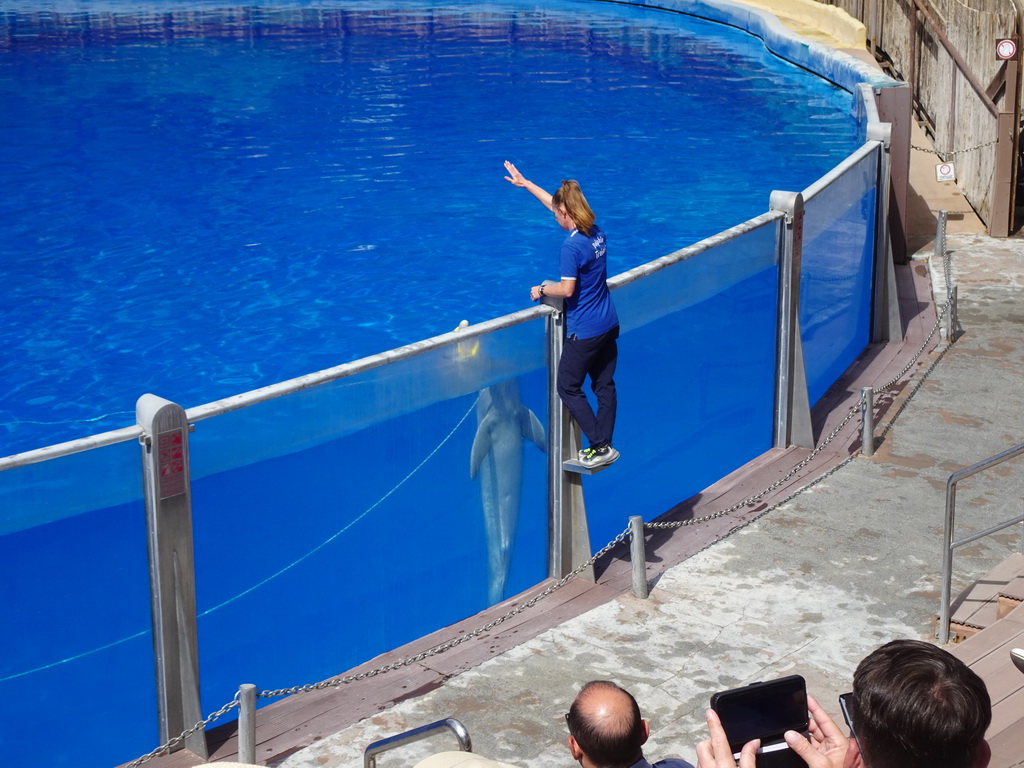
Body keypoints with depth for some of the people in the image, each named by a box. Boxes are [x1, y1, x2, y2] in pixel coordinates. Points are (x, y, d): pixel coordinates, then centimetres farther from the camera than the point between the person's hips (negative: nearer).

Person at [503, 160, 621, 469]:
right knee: (604, 385, 12)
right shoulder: (596, 232, 5)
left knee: (568, 388, 4)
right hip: (609, 325, 9)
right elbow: (556, 203, 16)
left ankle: (600, 446, 0)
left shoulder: (572, 246, -21)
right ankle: (604, 446, 17)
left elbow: (567, 289, -25)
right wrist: (524, 183, 24)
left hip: (585, 331, -9)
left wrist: (541, 290, -5)